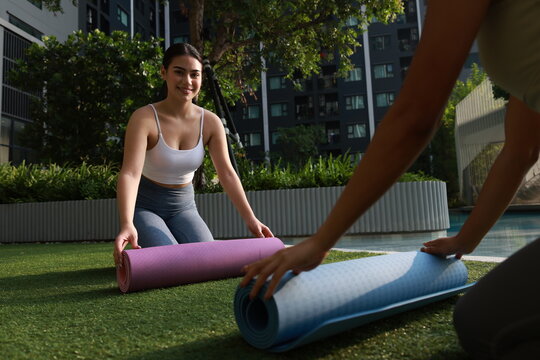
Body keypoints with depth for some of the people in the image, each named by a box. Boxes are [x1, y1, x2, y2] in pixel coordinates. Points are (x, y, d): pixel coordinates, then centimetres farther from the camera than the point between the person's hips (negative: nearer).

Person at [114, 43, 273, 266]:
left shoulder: (210, 122, -9)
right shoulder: (144, 118, -20)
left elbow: (227, 174, -12)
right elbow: (130, 174, -31)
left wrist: (250, 219, -23)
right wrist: (127, 225, -47)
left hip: (183, 206, 4)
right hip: (145, 205, -4)